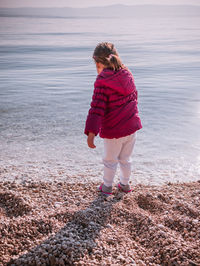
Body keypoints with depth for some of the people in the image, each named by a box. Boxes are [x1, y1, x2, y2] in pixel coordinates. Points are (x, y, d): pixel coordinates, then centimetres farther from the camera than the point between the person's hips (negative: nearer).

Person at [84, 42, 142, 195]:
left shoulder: (102, 82, -18)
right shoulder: (127, 75, 3)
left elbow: (97, 108, -24)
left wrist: (91, 133, -25)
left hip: (114, 131, -6)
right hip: (132, 126, 6)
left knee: (110, 160, 16)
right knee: (125, 159, 23)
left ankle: (107, 187, 35)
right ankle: (125, 184, 40)